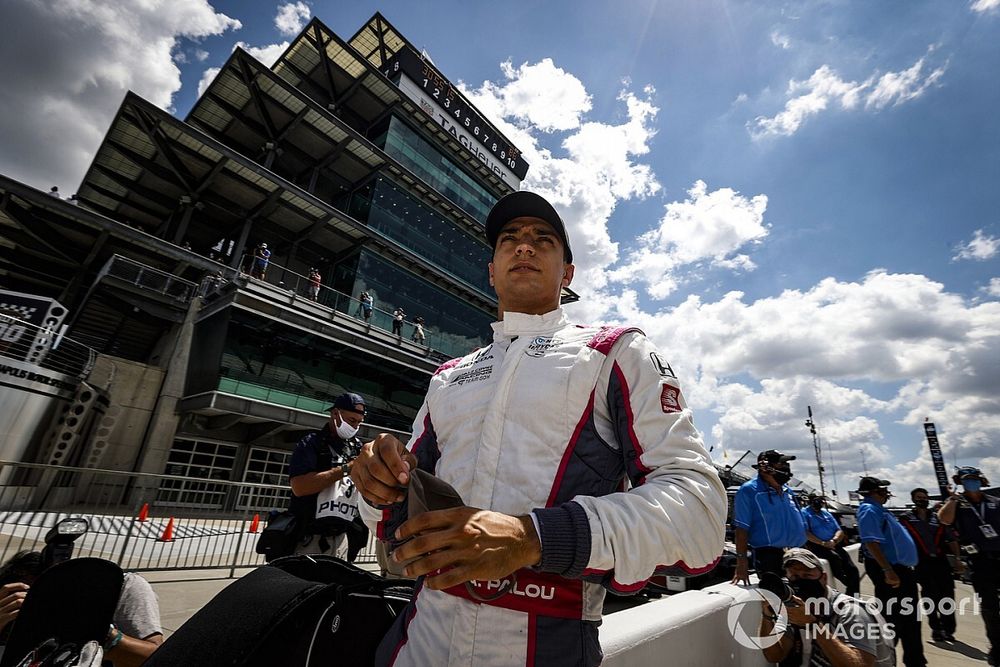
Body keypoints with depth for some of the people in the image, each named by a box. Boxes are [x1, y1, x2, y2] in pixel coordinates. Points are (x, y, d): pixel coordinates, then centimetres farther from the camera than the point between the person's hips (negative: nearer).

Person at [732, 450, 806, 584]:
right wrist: (742, 562, -19)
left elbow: (800, 524, 21)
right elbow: (742, 529, -15)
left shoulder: (787, 490, 12)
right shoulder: (749, 491, -13)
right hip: (769, 558, -8)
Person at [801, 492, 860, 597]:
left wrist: (834, 540, -6)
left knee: (853, 569, -11)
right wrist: (823, 543, -17)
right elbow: (805, 533, -8)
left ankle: (853, 596, -4)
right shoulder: (805, 512, 4)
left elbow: (840, 531, 15)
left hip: (834, 546, 6)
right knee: (835, 557, -33)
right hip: (816, 546, -6)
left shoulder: (826, 512, 22)